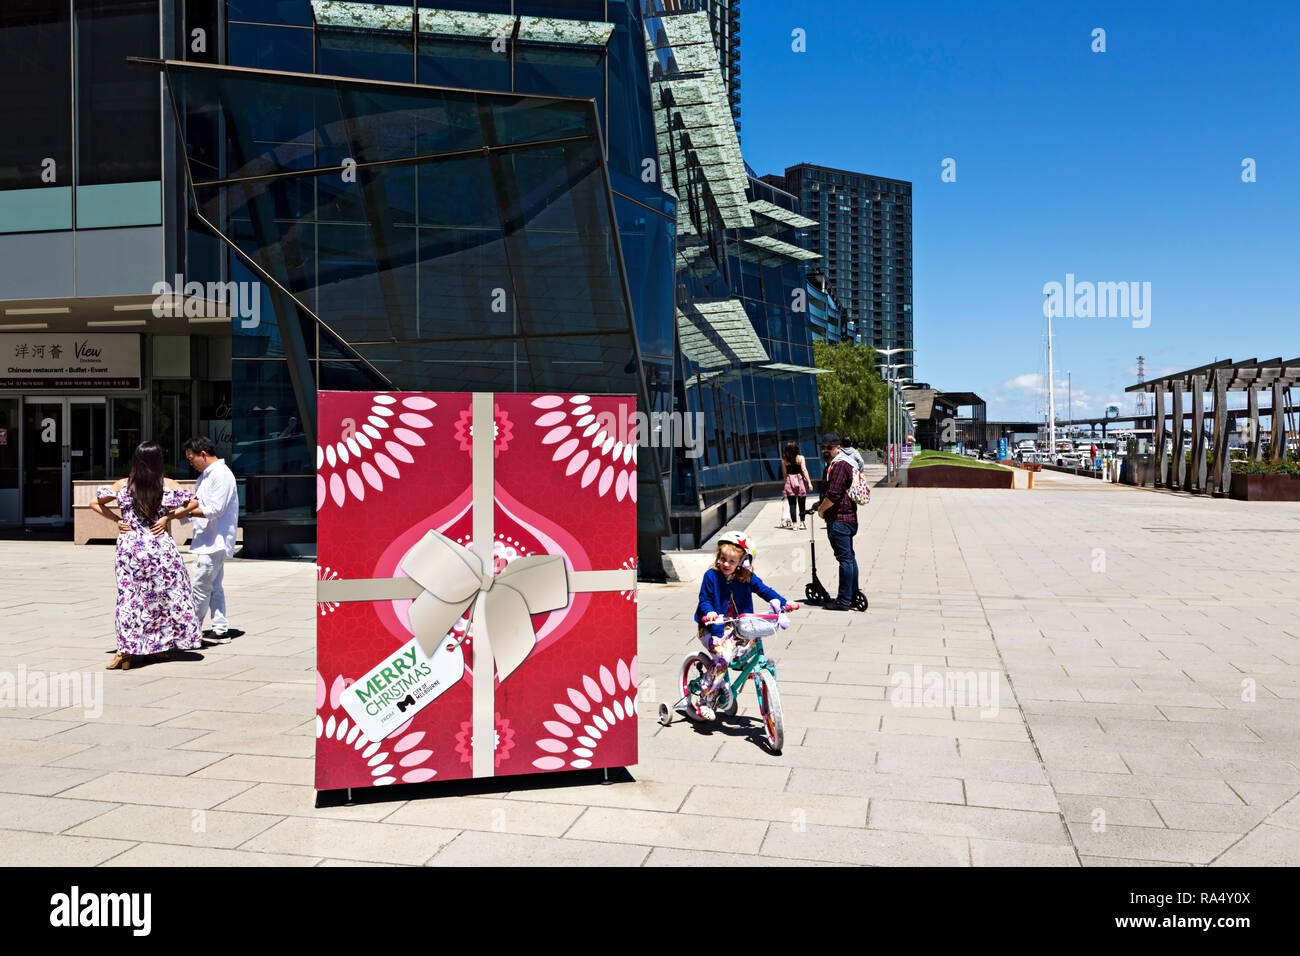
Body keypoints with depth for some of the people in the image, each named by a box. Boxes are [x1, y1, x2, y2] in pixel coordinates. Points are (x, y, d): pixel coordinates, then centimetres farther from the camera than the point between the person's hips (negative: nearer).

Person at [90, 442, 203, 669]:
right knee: (165, 593, 13)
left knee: (129, 595, 6)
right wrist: (169, 516, -3)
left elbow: (94, 503, 9)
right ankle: (155, 646, 19)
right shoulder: (168, 485, -1)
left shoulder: (123, 485, 3)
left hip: (130, 546, 1)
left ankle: (126, 650, -1)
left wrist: (117, 520, 7)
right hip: (160, 547, -1)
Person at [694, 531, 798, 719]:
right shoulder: (711, 576, -8)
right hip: (712, 629, -4)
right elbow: (704, 600, -7)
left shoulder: (747, 578, 0)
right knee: (722, 659, -26)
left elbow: (764, 590, 3)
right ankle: (705, 700, -14)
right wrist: (709, 612, -28)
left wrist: (784, 603, -10)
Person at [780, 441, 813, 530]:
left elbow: (784, 474, 4)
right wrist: (809, 482, -13)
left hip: (789, 482, 1)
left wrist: (784, 485, 12)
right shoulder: (800, 458, -5)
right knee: (802, 504, 8)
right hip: (800, 481, -1)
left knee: (792, 504, 5)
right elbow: (804, 470, -12)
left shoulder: (784, 460, 0)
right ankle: (801, 523, 10)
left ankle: (793, 523, 4)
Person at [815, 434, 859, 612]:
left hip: (839, 520, -11)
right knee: (849, 557, 15)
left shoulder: (839, 465, -15)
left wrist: (821, 510, -9)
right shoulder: (835, 464, 19)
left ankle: (844, 600, -6)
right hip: (848, 517, 11)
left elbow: (833, 495, -23)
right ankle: (853, 595, 23)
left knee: (844, 558, -8)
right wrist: (822, 503, 19)